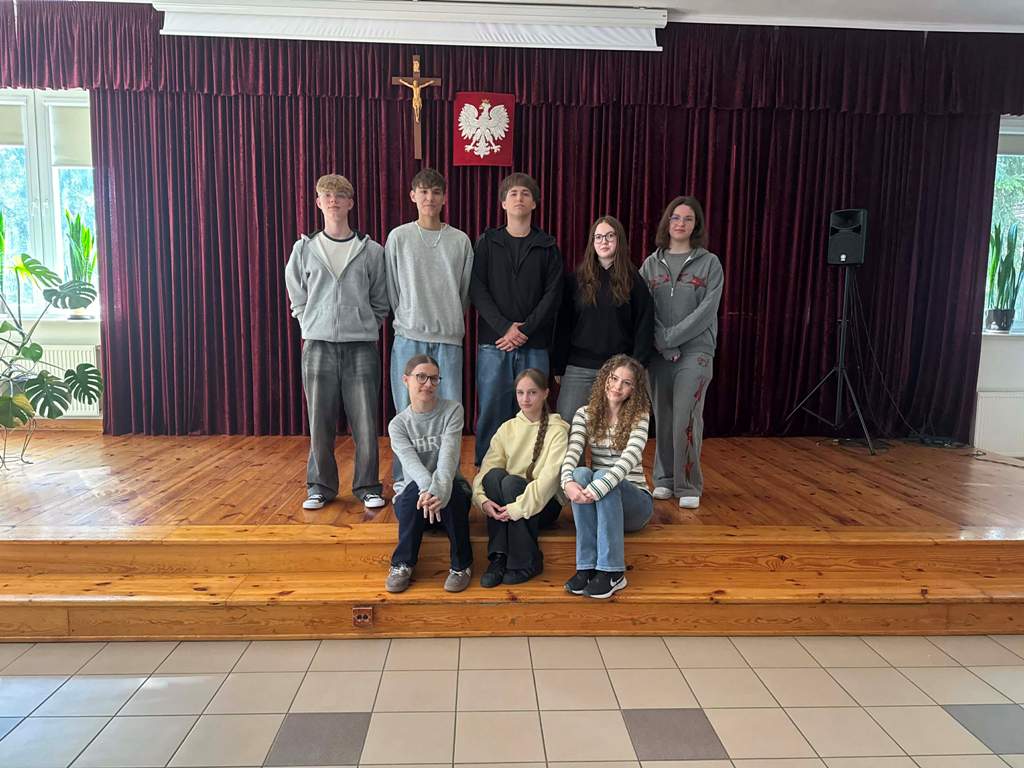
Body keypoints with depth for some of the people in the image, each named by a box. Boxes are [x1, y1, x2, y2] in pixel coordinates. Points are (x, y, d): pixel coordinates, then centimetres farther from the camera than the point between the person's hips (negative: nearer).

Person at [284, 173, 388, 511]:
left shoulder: (371, 250, 4)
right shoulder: (304, 248, 8)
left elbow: (380, 300, 10)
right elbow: (297, 298, 15)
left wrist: (367, 328, 4)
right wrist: (312, 327, 6)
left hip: (362, 347, -1)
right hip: (318, 345, 1)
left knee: (365, 422, 0)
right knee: (320, 422, 5)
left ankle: (367, 486, 15)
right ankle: (321, 486, 20)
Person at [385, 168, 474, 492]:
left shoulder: (460, 240, 7)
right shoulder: (398, 237, 4)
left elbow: (466, 291, 10)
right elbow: (391, 291, 7)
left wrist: (450, 320, 8)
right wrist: (409, 319, 7)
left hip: (449, 337, 1)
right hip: (409, 337, -1)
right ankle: (403, 479, 15)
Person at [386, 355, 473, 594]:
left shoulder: (452, 410, -5)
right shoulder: (398, 424, -3)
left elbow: (448, 456, -21)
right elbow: (411, 463, -22)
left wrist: (438, 490, -41)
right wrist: (428, 488, -44)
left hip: (450, 491, 0)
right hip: (413, 494, 1)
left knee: (449, 493, -34)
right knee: (415, 491, -33)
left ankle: (461, 565, -17)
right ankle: (402, 565, -19)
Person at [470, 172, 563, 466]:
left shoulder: (548, 247, 10)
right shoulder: (487, 243, 9)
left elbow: (553, 295, 1)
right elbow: (477, 290, 0)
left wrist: (525, 329, -11)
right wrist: (504, 327, -13)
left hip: (534, 345, 1)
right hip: (493, 343, 0)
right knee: (491, 411, 2)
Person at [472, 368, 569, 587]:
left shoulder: (557, 430, -5)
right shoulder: (507, 428, 7)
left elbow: (550, 477, -18)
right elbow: (485, 469, -4)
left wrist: (520, 507, -28)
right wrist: (482, 499, -23)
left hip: (544, 504, -3)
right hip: (504, 507, 3)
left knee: (511, 482, -32)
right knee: (494, 474, -27)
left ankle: (527, 562, -18)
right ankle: (498, 558, -26)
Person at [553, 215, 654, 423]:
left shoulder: (633, 281, 4)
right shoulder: (576, 279, 6)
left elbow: (645, 327, 3)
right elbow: (563, 325, 6)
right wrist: (558, 366, 2)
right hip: (578, 369, 1)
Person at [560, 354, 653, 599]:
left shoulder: (639, 418, -5)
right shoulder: (585, 414, 2)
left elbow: (629, 459, -24)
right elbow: (572, 453, -14)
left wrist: (597, 489, -40)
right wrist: (568, 482, -37)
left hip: (633, 500, -2)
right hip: (597, 503, 2)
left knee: (603, 477, -34)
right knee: (581, 473, -31)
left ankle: (612, 571, -34)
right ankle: (586, 566, -32)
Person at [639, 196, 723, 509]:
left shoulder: (709, 263, 3)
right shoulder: (651, 263, 10)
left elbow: (708, 309, -7)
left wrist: (671, 337, -13)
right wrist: (662, 342, -11)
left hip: (695, 350, -2)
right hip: (658, 352, 3)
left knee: (686, 418, -11)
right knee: (663, 417, 7)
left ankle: (688, 486, 0)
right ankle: (665, 479, 20)